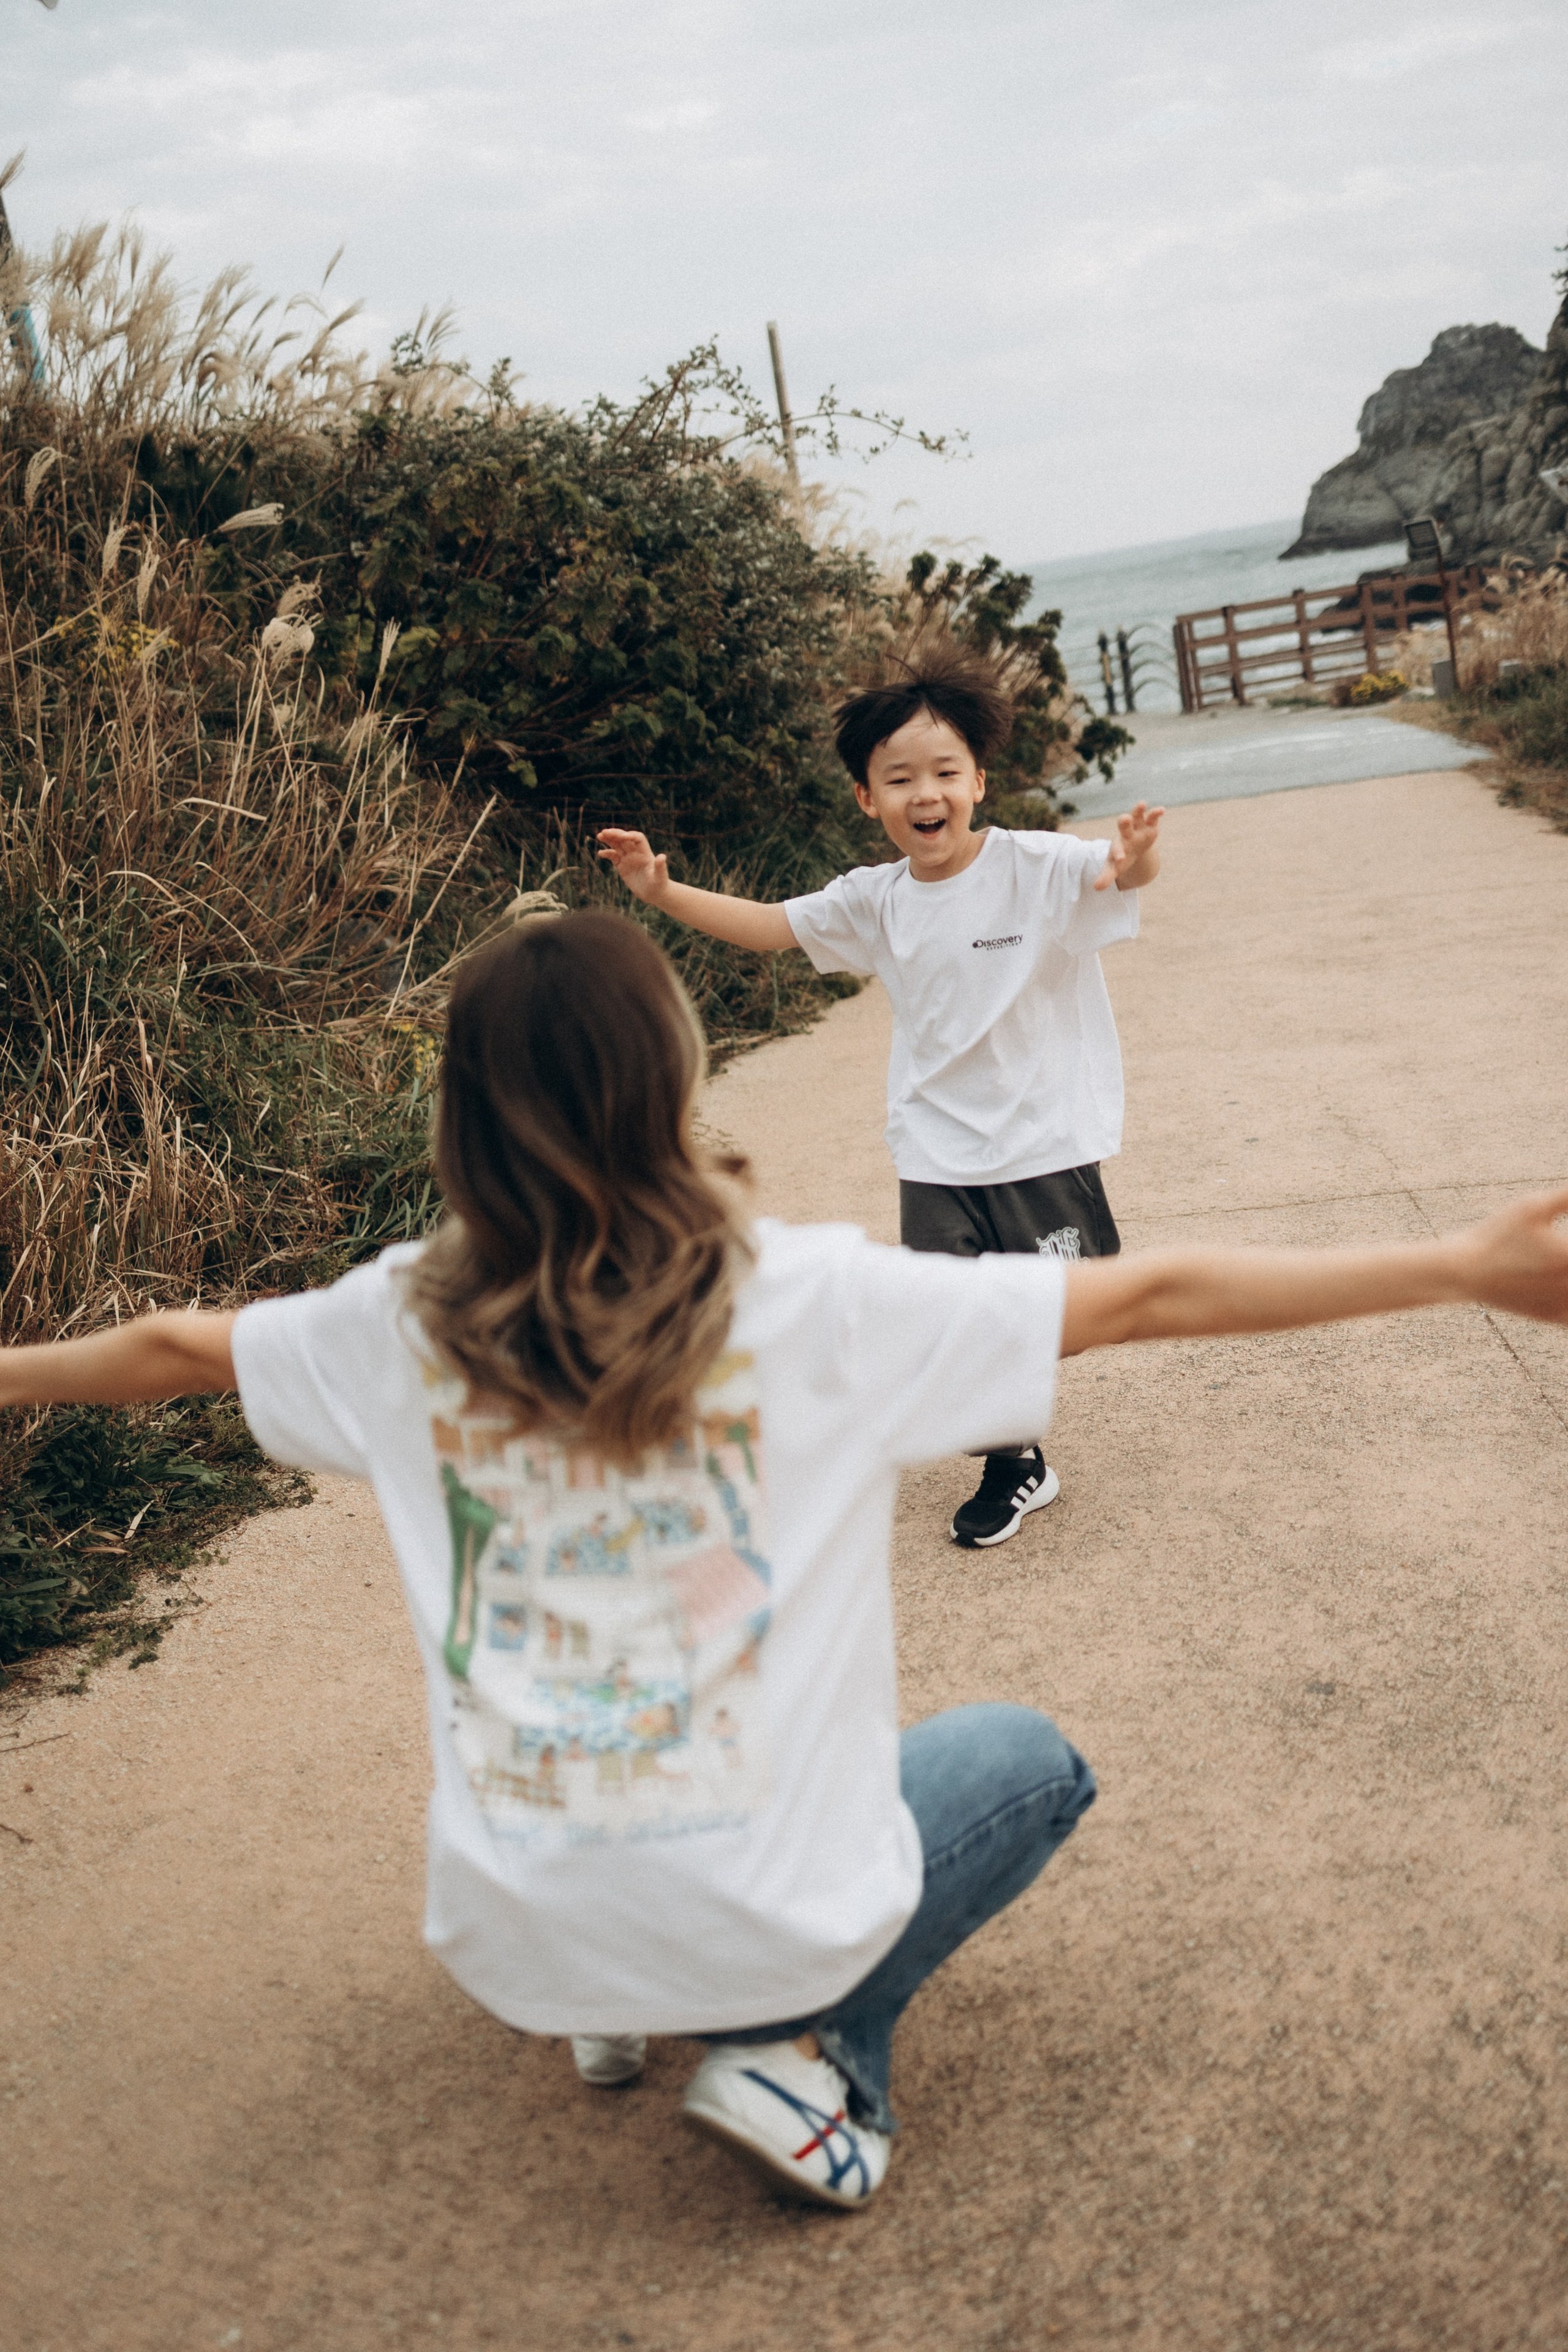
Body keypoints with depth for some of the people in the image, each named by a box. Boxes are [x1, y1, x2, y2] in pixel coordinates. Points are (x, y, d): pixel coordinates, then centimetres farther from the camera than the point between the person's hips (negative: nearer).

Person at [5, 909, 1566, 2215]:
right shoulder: (811, 1304, -17)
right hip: (758, 1919, -4)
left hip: (509, 1941, 5)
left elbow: (172, 1351, 10)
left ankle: (613, 2012, 20)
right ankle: (805, 2048, 6)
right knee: (1028, 1760, 24)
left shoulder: (409, 1325, -7)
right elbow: (1155, 1297, -15)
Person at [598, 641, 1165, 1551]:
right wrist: (664, 891, 2)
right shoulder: (876, 902, 3)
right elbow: (770, 924, 11)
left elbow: (1116, 875, -28)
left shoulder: (1039, 868, -11)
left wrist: (1135, 858, -52)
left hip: (1046, 1144, -3)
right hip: (938, 1157, 4)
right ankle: (1016, 1467, 28)